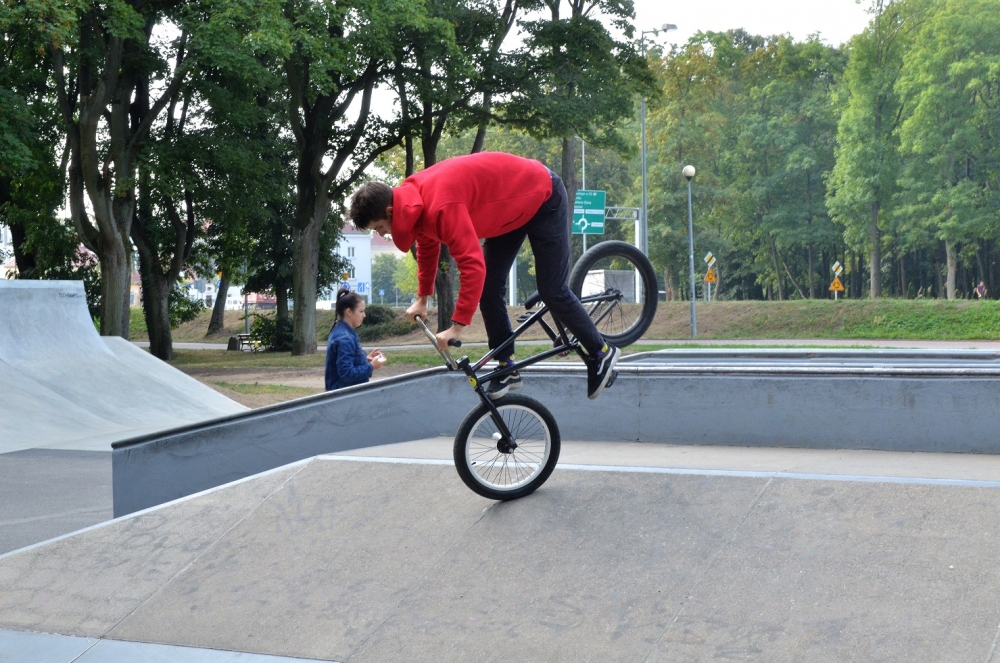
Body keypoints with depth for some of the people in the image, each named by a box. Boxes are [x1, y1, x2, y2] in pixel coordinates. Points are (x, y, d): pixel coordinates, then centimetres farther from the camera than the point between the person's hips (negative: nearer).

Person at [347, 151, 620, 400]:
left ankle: (601, 353, 15)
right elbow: (427, 245, 13)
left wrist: (457, 325, -36)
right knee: (489, 287, 4)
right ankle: (507, 368, 12)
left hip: (542, 196, -9)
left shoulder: (440, 206, -37)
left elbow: (472, 265, -40)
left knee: (552, 291, -4)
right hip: (512, 204, 9)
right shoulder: (413, 199, -7)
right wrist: (422, 298, 19)